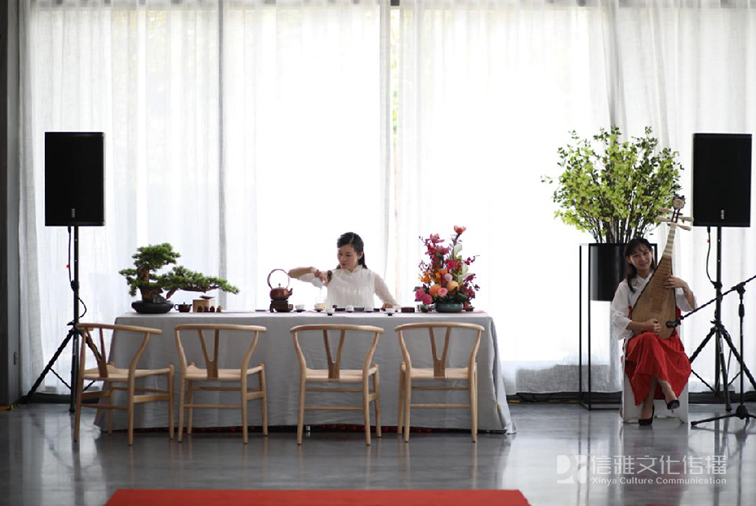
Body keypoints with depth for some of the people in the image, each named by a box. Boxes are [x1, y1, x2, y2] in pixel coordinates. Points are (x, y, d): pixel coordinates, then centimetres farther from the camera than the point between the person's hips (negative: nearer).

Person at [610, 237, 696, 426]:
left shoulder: (665, 280, 11)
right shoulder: (626, 286, 9)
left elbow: (690, 307, 3)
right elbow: (617, 318, -4)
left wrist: (685, 286, -18)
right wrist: (643, 326, -20)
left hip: (667, 338, 1)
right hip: (638, 338, -1)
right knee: (649, 340, -39)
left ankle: (648, 404, -29)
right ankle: (666, 389, -39)